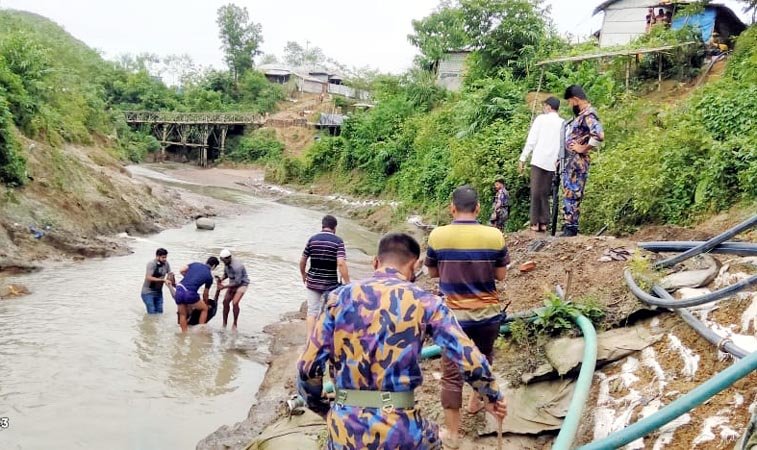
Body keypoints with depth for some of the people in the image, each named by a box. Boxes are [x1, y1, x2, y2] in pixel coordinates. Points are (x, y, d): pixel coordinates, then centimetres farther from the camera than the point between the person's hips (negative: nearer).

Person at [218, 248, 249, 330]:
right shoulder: (226, 263, -8)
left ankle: (235, 324, -6)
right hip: (233, 283, 8)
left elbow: (237, 282, -27)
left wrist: (224, 286, -26)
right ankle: (224, 324, 8)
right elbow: (226, 274, 9)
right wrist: (221, 279, -13)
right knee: (225, 302, -1)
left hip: (242, 284, -8)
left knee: (235, 303, -21)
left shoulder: (237, 266, -33)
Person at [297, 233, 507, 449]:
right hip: (400, 430, 0)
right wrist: (493, 396, 17)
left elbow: (308, 367, 1)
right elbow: (469, 361, -3)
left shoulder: (340, 297, 3)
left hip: (345, 430, 1)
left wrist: (320, 407, 19)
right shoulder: (425, 303, 1)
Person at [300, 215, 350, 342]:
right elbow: (341, 264, -20)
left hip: (312, 282, 2)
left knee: (312, 311, 11)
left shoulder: (312, 239, 0)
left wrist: (303, 274, 23)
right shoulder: (338, 241, -10)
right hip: (330, 284, -2)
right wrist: (347, 283, -17)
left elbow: (302, 261, 5)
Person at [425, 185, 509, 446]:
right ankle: (475, 401, 48)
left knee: (452, 372, 5)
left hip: (453, 314, -2)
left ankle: (452, 433, 9)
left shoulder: (438, 235, -9)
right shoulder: (494, 236, -8)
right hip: (487, 313, 2)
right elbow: (501, 275, 0)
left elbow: (432, 273, 3)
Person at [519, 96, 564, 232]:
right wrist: (559, 160, 9)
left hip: (539, 160, -3)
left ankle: (535, 223, -3)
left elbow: (531, 140, -2)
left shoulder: (541, 119, 2)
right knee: (545, 193, 9)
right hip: (553, 163, 3)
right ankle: (544, 223, 4)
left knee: (536, 192, 0)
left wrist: (523, 158, 1)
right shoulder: (563, 123, 9)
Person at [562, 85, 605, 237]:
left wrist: (583, 148, -18)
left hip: (577, 161, -10)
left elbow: (599, 135, -29)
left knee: (572, 194, -6)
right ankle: (568, 225, 17)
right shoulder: (581, 114, 16)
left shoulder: (588, 115, -14)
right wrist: (562, 157, 20)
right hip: (570, 160, 10)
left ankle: (571, 227, -1)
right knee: (567, 194, 12)